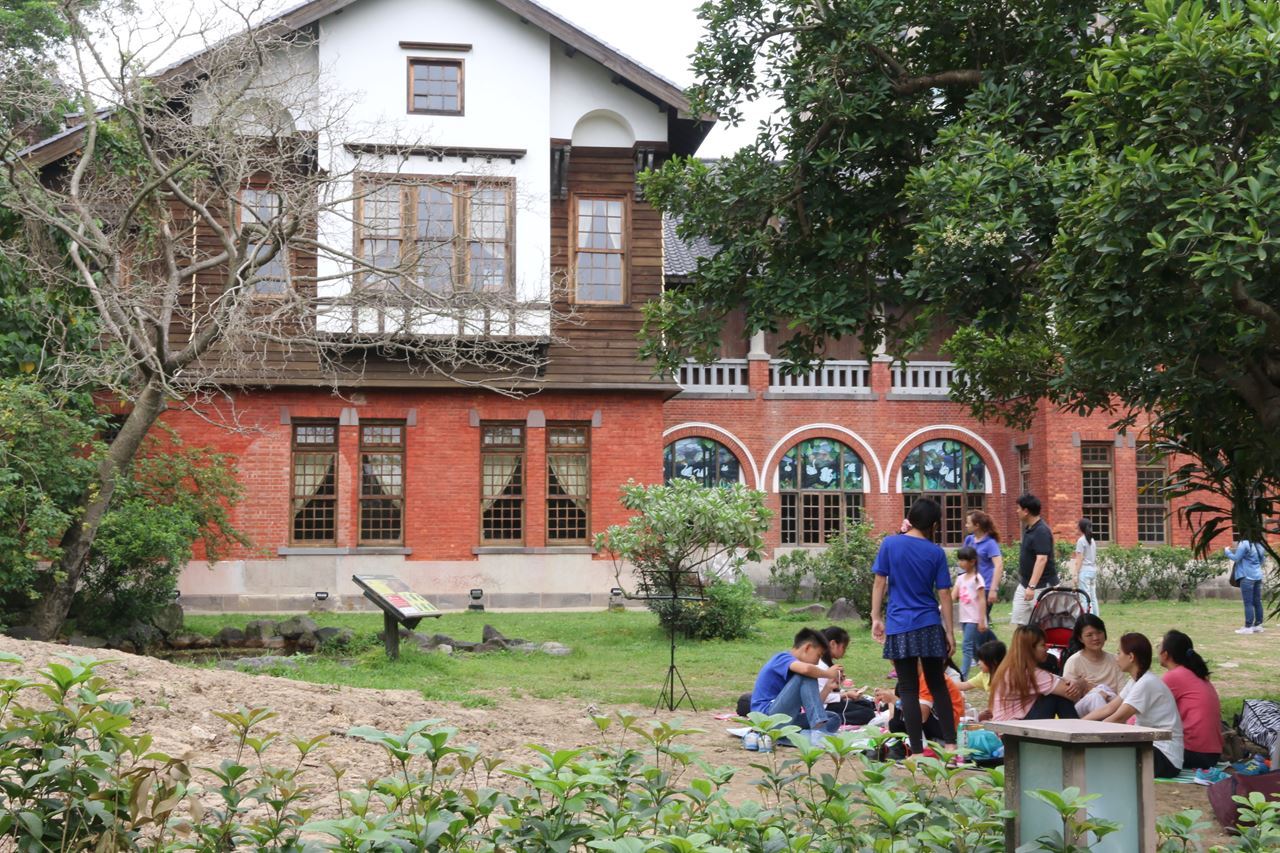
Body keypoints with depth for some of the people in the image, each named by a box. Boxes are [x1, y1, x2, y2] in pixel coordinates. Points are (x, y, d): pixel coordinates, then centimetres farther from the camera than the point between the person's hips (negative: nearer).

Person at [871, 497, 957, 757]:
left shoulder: (889, 544, -3)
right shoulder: (936, 553, -1)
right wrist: (949, 632, 5)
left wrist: (876, 617, 4)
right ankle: (950, 744, 14)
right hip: (930, 627, 1)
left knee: (908, 689, 2)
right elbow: (944, 594, 0)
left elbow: (880, 582, -3)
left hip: (899, 627, -1)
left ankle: (917, 750, 0)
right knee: (938, 685, 15)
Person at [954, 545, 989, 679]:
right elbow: (953, 596, 6)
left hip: (974, 619, -7)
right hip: (964, 618, 7)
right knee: (974, 647, 11)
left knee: (967, 646, -13)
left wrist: (982, 621, -15)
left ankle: (963, 675, -17)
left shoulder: (977, 578, -9)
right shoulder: (961, 578, 12)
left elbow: (982, 601, -11)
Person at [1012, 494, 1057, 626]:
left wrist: (1032, 586, -35)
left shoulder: (1041, 531, -19)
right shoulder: (1028, 529, 10)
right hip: (1025, 584, 9)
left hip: (1042, 586, -9)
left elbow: (1042, 559, -28)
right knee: (1019, 621, 6)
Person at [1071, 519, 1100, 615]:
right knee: (1093, 597, 10)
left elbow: (1080, 559, -12)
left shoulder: (1081, 540, -10)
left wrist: (1075, 574, -11)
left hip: (1084, 570, -8)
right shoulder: (1092, 540, 12)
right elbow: (1094, 558, 16)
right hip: (1093, 569, 8)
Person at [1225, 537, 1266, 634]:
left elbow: (1236, 558, -8)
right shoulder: (1259, 545, 11)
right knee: (1257, 602, 11)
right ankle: (1258, 625, 14)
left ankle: (1248, 627, -8)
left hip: (1247, 576, -7)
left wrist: (1227, 551, 7)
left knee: (1248, 603, -7)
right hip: (1258, 576, 7)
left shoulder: (1244, 544, -12)